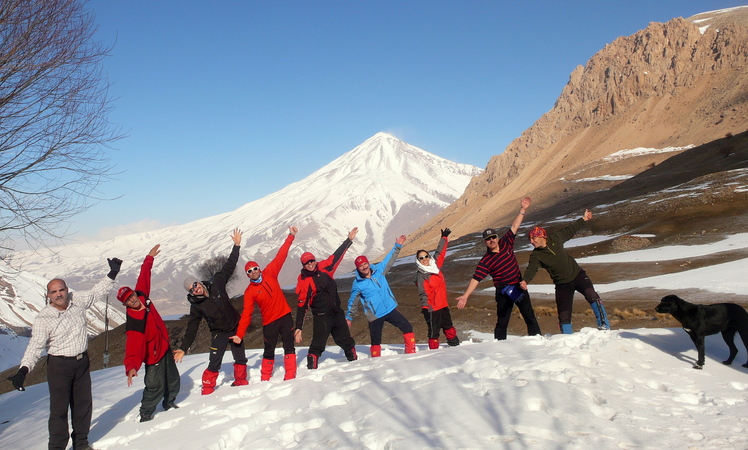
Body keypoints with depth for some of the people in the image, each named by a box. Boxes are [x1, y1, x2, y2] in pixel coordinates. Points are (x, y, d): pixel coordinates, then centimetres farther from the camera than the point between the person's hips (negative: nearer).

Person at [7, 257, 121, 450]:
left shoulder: (77, 300, -3)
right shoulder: (43, 318, -15)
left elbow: (97, 292, 12)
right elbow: (35, 346, -19)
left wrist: (112, 274, 8)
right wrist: (23, 370, -31)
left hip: (82, 362, 5)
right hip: (59, 365, -5)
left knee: (84, 403, 14)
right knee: (59, 407, 0)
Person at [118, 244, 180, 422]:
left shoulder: (143, 297, -10)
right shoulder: (132, 321, -30)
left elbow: (144, 277, 5)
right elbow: (133, 346, -39)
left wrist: (149, 258, 9)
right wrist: (131, 368, -50)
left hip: (165, 348, 8)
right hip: (154, 356, -8)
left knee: (173, 379, 20)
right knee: (155, 386, -5)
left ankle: (169, 403, 42)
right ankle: (145, 415, 15)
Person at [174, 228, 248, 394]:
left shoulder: (216, 283, -11)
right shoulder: (196, 305, -12)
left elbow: (228, 267, -7)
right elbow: (192, 328, -9)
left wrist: (236, 246, -9)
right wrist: (183, 348, -14)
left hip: (235, 327, 2)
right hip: (219, 333, -2)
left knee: (240, 359, 9)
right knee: (214, 363, -9)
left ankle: (240, 381, 29)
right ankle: (207, 390, 6)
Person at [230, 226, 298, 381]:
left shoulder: (269, 274, -2)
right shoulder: (249, 292, -5)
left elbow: (280, 256, -4)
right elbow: (246, 314, -7)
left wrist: (291, 236, -7)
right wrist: (239, 334, -15)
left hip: (285, 316, 1)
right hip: (269, 322, -1)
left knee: (289, 346, -1)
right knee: (269, 352, 10)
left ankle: (290, 377, 3)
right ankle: (265, 379, 24)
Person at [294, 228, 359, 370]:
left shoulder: (324, 268, 0)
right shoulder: (304, 282, -13)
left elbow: (337, 255, 12)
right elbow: (302, 306, -12)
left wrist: (349, 240, 16)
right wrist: (298, 328, -15)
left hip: (337, 313, 6)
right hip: (321, 317, -5)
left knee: (346, 341, 18)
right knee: (317, 346, -8)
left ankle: (354, 360, 35)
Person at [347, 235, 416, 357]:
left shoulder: (378, 270, -1)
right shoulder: (357, 284, -7)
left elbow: (389, 259, 10)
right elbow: (352, 301, 5)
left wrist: (397, 246, 5)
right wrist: (348, 317, 10)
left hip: (391, 309, 3)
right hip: (374, 316, -3)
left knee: (408, 329, -1)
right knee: (376, 342, 5)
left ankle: (411, 352, 12)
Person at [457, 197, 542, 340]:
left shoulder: (506, 243, 0)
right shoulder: (485, 261, -12)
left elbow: (514, 227, 0)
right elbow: (475, 279, -18)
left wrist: (522, 210, -7)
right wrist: (465, 296, -27)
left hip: (519, 287, 4)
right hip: (503, 292, -3)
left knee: (530, 317, 9)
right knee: (502, 321, 1)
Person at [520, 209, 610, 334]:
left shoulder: (555, 239, -5)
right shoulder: (535, 256, -10)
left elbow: (569, 231, 12)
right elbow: (531, 269, -26)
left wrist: (583, 219, 19)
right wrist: (525, 280, -46)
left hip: (577, 274, 0)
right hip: (562, 284, 0)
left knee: (592, 296, -23)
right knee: (564, 314, -1)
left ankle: (604, 325, -14)